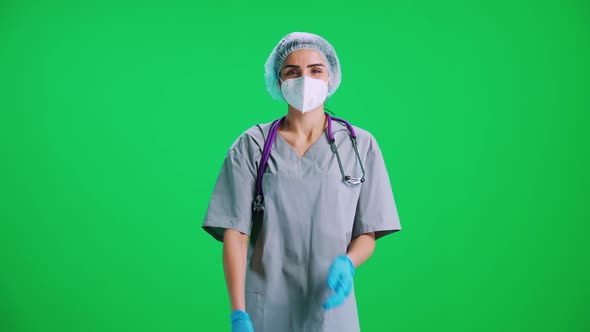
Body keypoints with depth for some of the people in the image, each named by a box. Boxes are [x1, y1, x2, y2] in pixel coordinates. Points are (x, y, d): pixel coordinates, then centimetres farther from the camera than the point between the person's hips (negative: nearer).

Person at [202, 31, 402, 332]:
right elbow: (235, 232, -6)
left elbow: (368, 234, 1)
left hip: (331, 306, 1)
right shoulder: (252, 146, -1)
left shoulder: (360, 146, 1)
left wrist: (346, 264, -19)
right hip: (265, 308, 0)